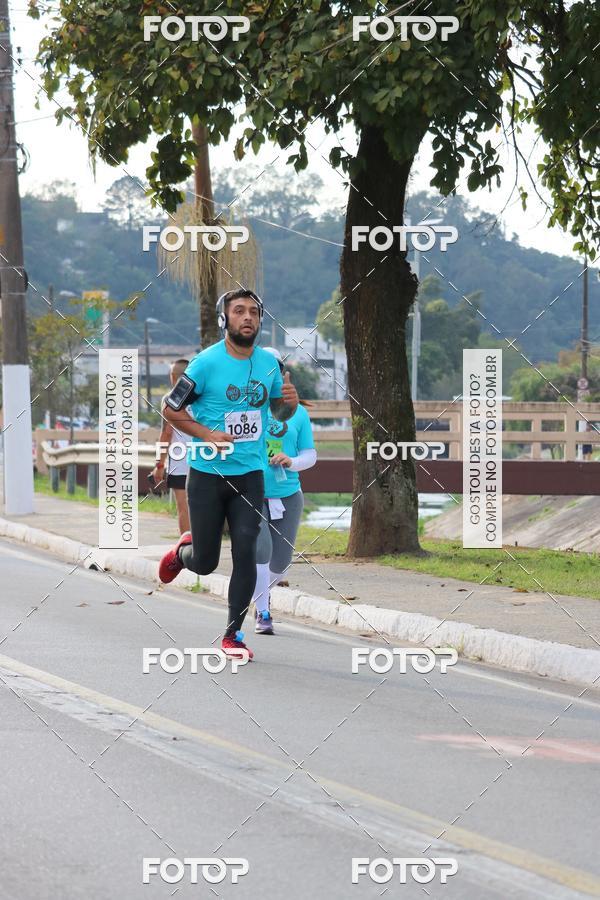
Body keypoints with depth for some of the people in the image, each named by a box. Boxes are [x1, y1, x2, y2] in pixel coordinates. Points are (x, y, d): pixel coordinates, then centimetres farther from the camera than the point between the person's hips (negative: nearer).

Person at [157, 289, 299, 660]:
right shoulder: (207, 362, -10)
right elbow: (171, 409, -4)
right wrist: (207, 434, -17)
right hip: (208, 474, -3)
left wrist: (290, 402, -6)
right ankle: (182, 551, 43)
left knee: (246, 553, -8)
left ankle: (233, 635, 3)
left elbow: (279, 411, 18)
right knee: (205, 562, 5)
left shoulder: (269, 362, 4)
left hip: (250, 476, 3)